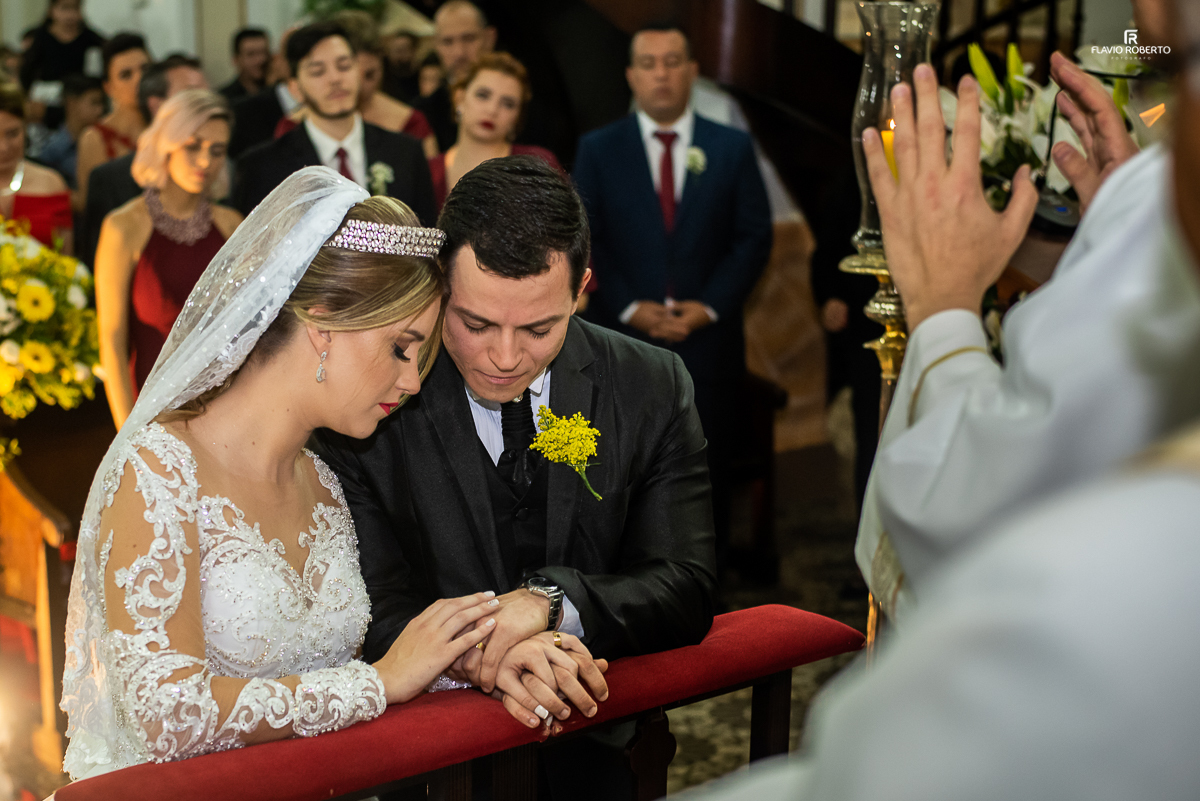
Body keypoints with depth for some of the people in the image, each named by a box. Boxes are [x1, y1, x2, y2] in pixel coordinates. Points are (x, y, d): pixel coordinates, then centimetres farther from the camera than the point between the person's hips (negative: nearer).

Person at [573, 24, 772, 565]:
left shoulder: (732, 148, 6)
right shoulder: (597, 150, 5)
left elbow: (754, 238, 3)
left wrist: (710, 307, -9)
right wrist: (630, 308, -11)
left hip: (707, 340, 1)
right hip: (623, 340, 0)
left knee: (706, 475, 5)